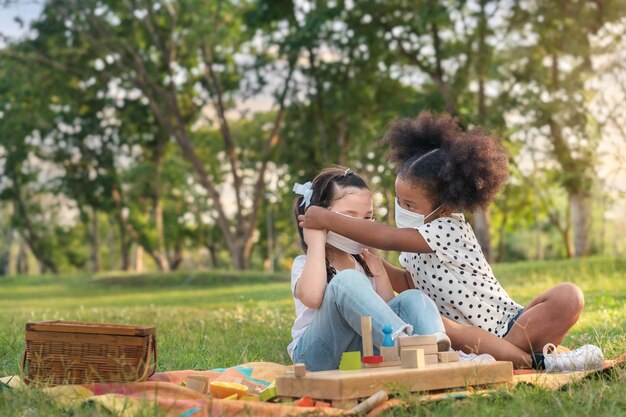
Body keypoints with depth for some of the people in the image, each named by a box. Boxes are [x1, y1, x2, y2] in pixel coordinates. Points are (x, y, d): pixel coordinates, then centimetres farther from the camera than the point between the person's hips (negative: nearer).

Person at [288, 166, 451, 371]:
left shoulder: (362, 263, 20)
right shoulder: (305, 264, 2)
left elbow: (389, 309, 15)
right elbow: (312, 298, -25)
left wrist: (379, 273, 5)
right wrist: (316, 244, -15)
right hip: (314, 354, -5)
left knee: (413, 298, -11)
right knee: (347, 281, -29)